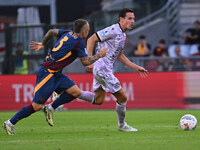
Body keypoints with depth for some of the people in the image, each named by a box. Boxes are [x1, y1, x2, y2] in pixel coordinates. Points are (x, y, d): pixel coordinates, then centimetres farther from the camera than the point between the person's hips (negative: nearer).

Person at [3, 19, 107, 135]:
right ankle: (10, 123, 2)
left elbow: (52, 32, 23)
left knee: (76, 92, 2)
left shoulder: (69, 34, 9)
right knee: (37, 106, -7)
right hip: (48, 73, -9)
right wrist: (100, 55, 4)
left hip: (56, 73, 9)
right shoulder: (79, 41, -15)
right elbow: (85, 62, -8)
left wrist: (43, 44, 34)